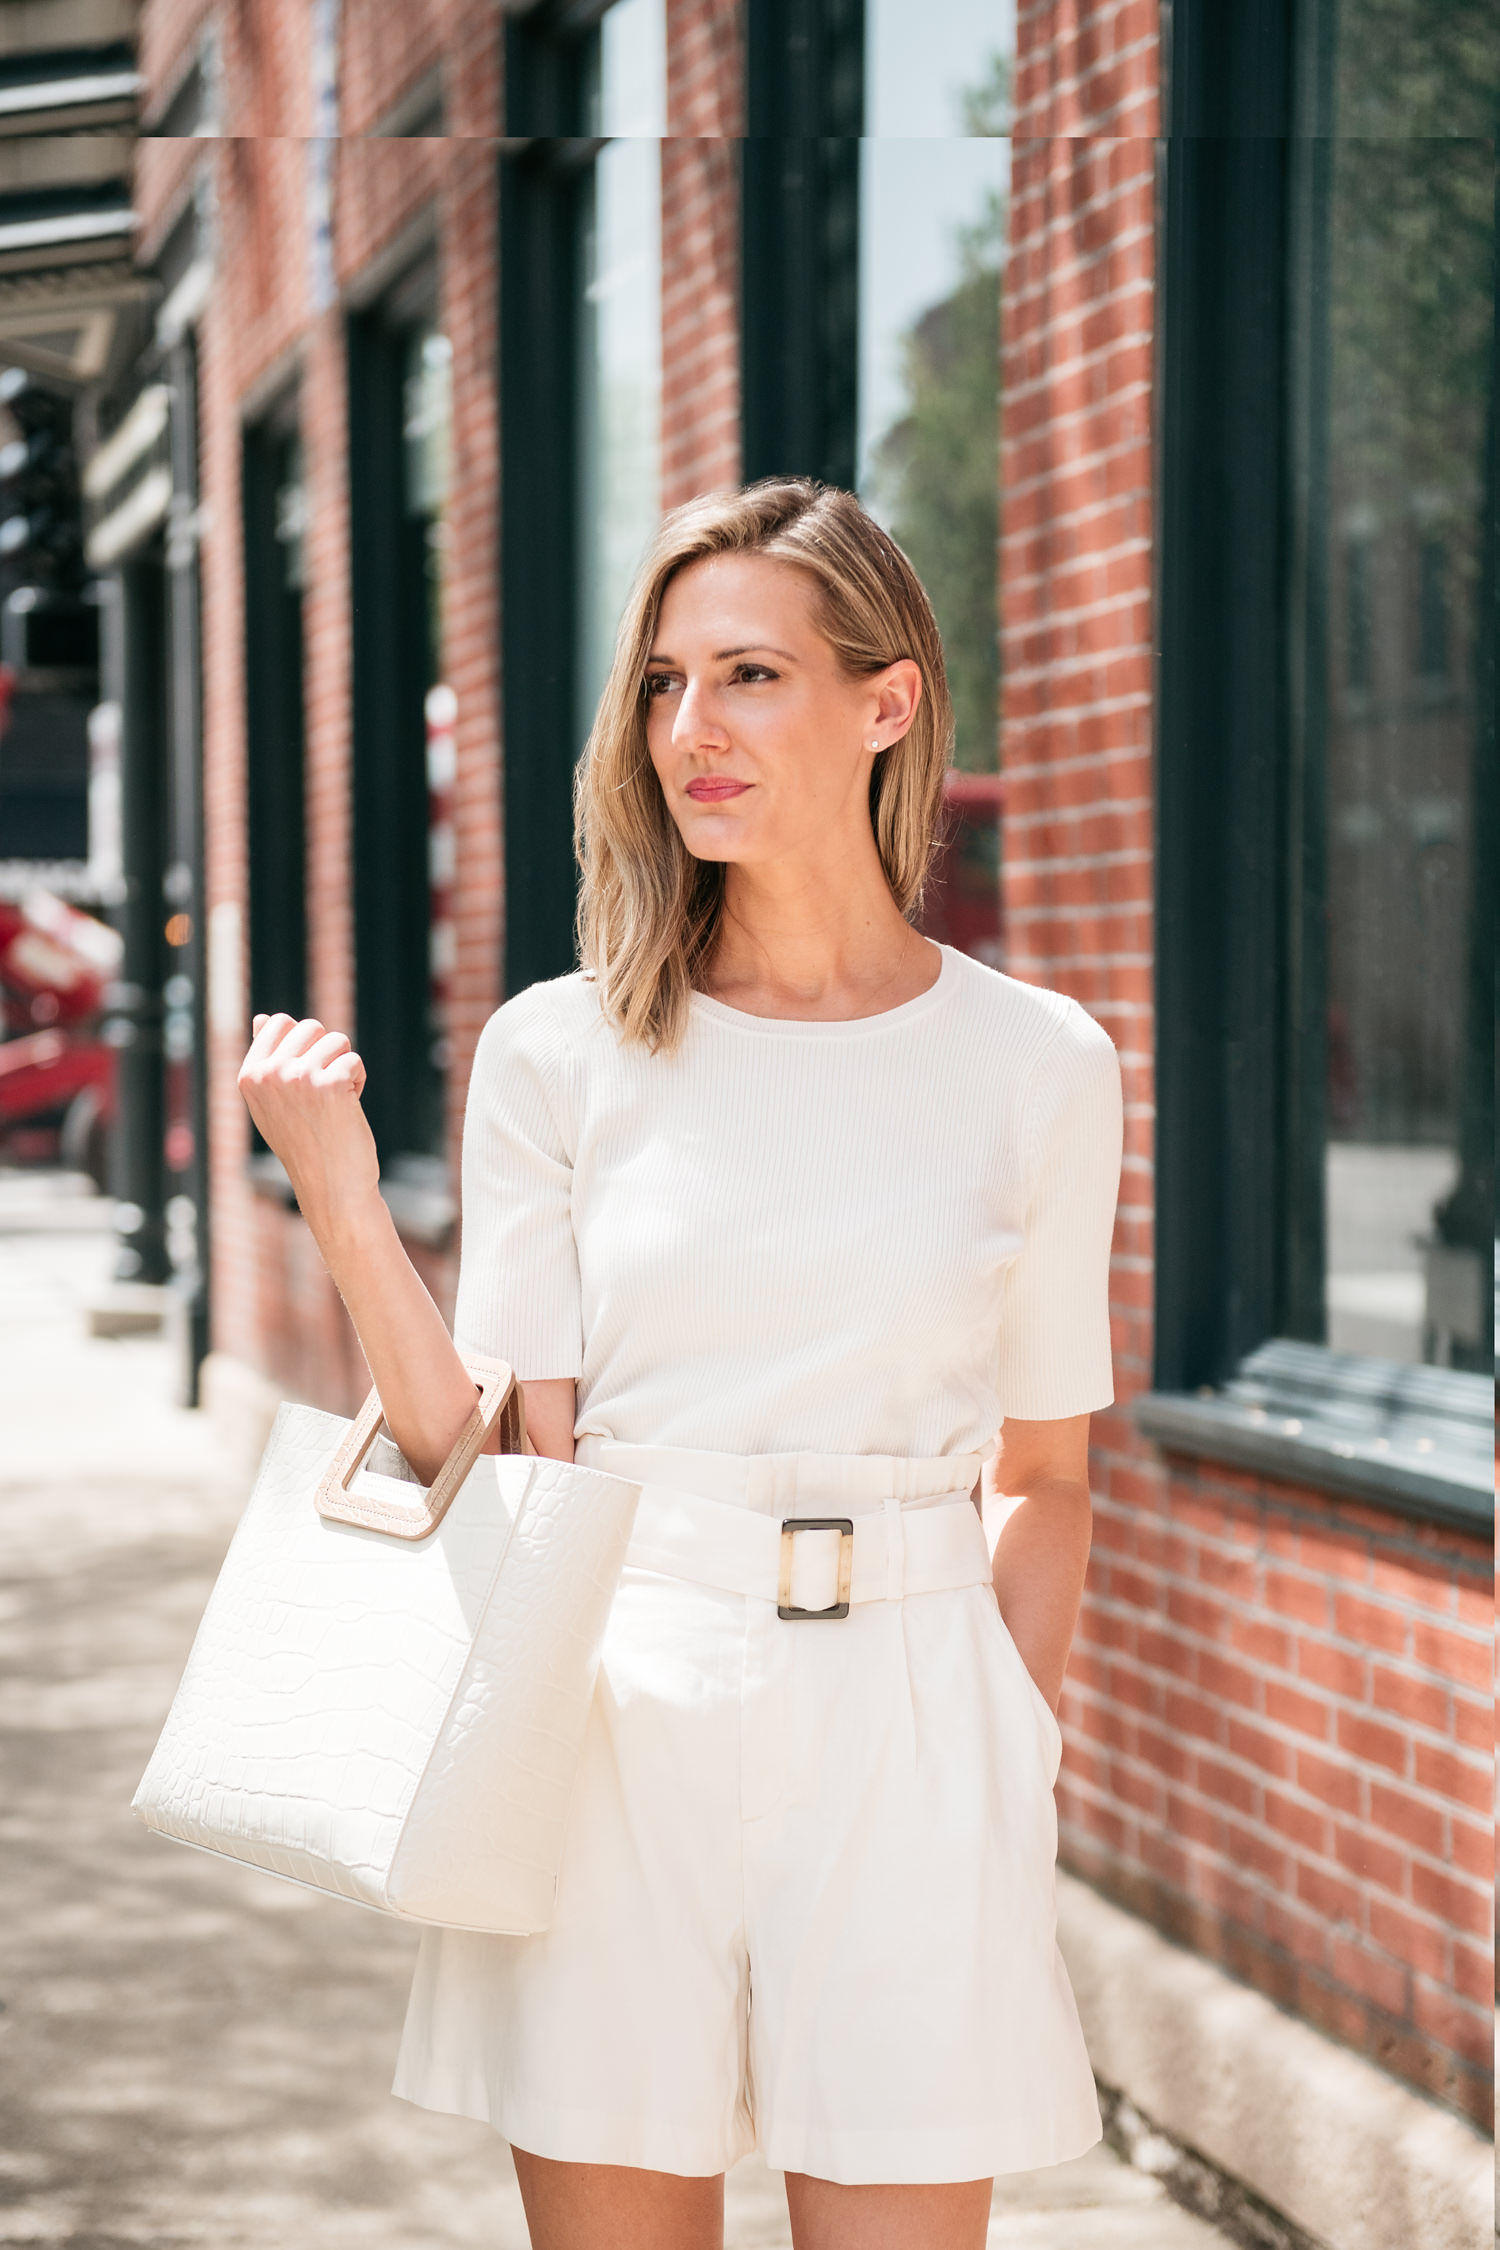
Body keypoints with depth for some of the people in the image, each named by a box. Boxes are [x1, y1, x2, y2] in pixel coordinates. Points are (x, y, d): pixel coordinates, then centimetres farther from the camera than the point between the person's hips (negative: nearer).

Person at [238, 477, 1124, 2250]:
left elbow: (1045, 1477, 11)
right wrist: (343, 1207, -8)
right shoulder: (560, 1055, 3)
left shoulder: (1035, 1066, 4)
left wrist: (1015, 1756, 0)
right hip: (618, 1716, 0)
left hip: (905, 1716, 0)